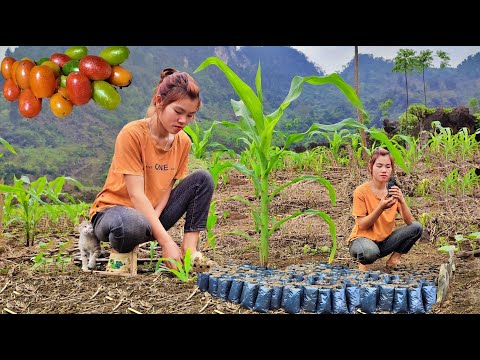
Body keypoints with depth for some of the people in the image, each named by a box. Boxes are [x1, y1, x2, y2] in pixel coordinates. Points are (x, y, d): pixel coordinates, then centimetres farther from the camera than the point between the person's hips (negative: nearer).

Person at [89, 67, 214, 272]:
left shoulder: (183, 141, -2)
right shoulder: (132, 134, -20)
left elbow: (167, 189, -2)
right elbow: (136, 195, -25)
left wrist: (154, 220, -24)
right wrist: (166, 242, -31)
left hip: (153, 216, 6)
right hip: (113, 209, -6)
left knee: (203, 179, -12)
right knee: (132, 224, -43)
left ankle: (189, 249, -15)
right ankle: (120, 252, -8)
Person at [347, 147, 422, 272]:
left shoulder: (394, 191, 0)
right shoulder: (361, 191, -14)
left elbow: (409, 222, -9)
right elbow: (362, 225, -16)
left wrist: (402, 201, -27)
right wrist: (381, 207, -30)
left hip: (384, 241, 5)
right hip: (363, 238, -5)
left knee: (416, 227, -15)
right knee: (370, 251, -40)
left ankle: (393, 261, 1)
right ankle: (363, 263, -3)